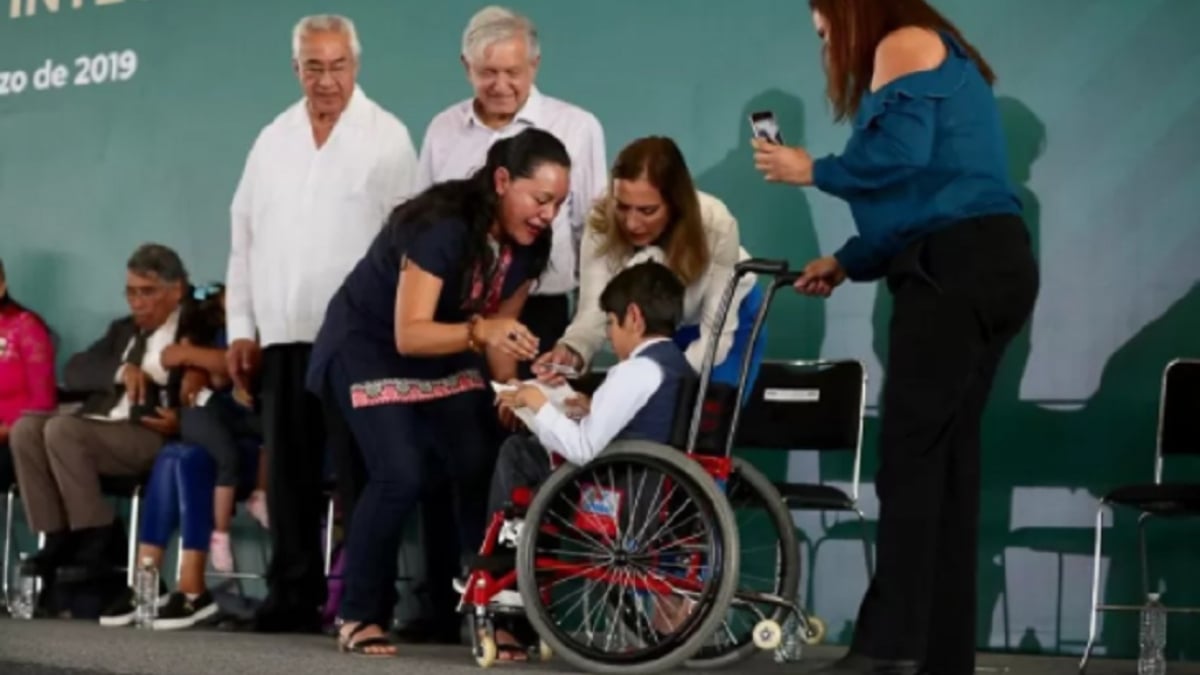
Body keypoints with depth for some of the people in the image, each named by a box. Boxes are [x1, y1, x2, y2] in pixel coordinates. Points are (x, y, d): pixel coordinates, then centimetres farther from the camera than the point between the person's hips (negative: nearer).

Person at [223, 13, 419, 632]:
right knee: (289, 471, 5)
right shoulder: (273, 140, 15)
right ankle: (293, 595, 11)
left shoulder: (388, 137, 0)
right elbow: (244, 238, 15)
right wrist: (241, 327, 8)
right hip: (282, 333, 5)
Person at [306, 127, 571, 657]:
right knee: (401, 476, -20)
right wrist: (479, 332, -52)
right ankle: (360, 616, -4)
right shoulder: (443, 226, -32)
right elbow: (409, 334, -37)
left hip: (444, 353, 7)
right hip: (370, 345, -7)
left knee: (482, 468, -9)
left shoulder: (529, 246, -10)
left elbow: (500, 328, 1)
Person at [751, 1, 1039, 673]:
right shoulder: (940, 58, 28)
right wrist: (845, 262, 21)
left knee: (912, 456, -11)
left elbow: (900, 153, -17)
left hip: (958, 268, -10)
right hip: (986, 265, 10)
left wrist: (814, 170, -2)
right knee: (948, 459, 7)